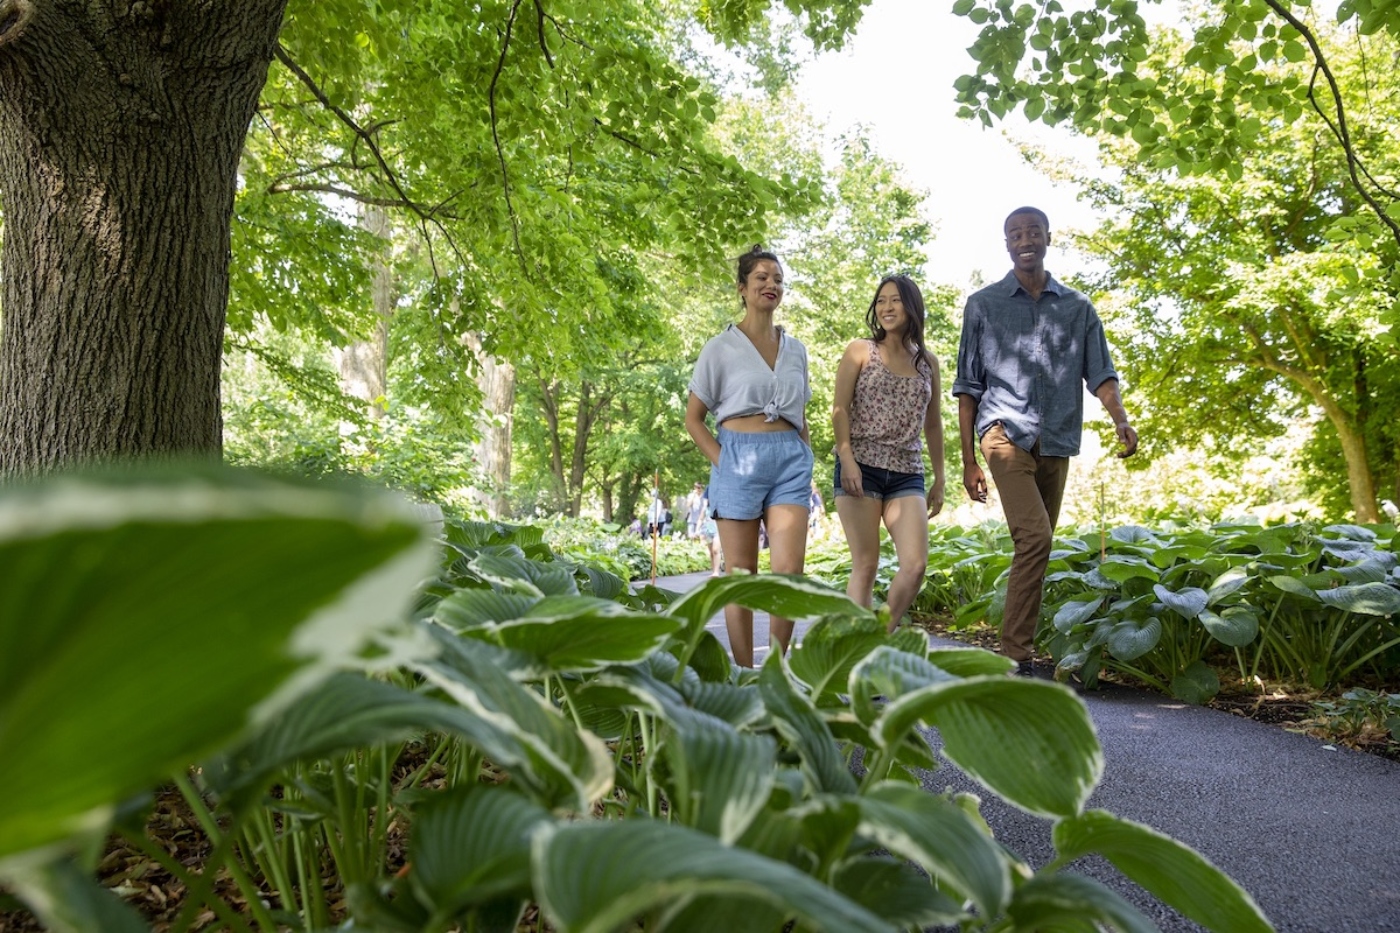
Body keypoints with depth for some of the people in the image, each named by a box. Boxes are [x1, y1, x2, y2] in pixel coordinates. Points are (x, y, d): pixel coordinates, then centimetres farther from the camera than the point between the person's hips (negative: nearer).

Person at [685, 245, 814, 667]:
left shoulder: (795, 348, 16)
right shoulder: (721, 347, 4)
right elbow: (693, 418, 4)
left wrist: (806, 459, 11)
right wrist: (721, 460, -7)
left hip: (790, 458, 3)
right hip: (739, 457, -3)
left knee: (790, 570, -9)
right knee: (741, 573, 1)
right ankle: (744, 673, 10)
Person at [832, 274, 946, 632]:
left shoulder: (928, 362, 15)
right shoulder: (860, 351, 6)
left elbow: (933, 424, 20)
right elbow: (839, 409, -1)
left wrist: (940, 478, 17)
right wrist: (847, 460, -14)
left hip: (907, 474, 3)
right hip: (861, 468, -3)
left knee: (916, 564, -10)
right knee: (866, 565, -4)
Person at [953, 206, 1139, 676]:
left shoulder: (1078, 307, 13)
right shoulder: (983, 305, 7)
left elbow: (1100, 373, 6)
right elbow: (968, 387, 7)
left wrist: (1120, 420, -15)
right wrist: (968, 461, 2)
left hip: (1057, 442, 4)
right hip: (1007, 433, -4)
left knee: (1035, 548, 7)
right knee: (1034, 538, -20)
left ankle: (1018, 650, 16)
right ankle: (1017, 658, -15)